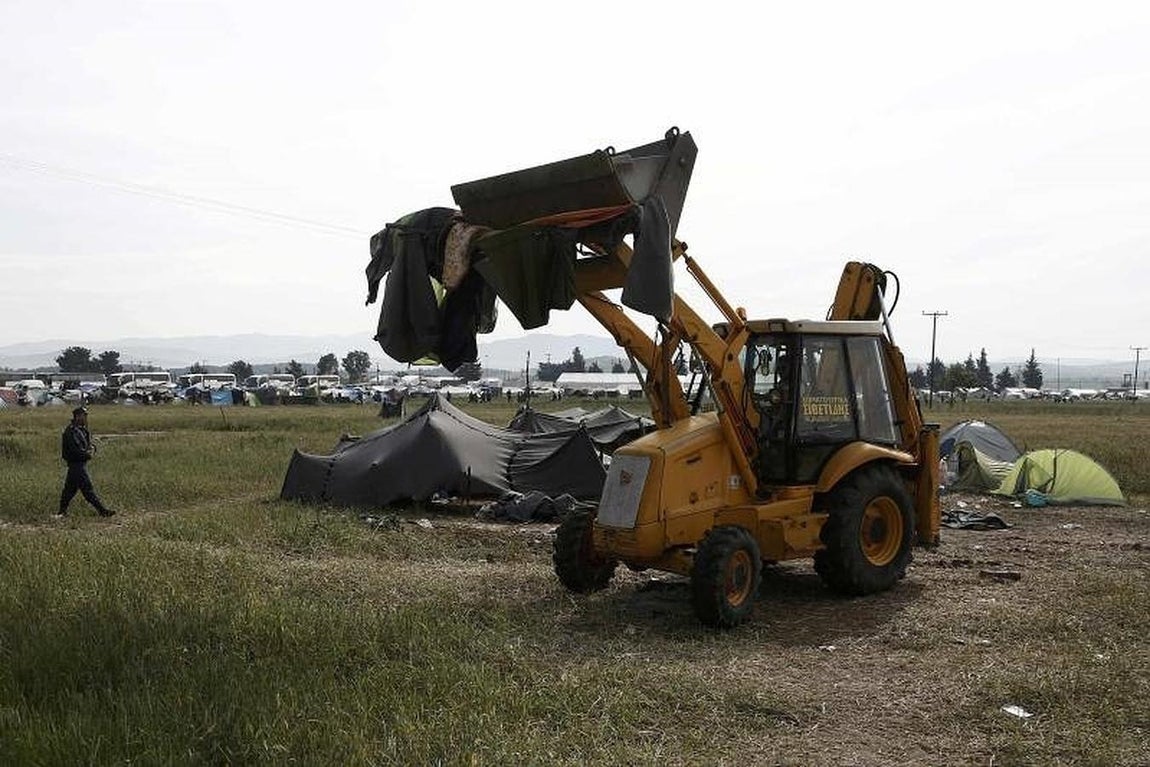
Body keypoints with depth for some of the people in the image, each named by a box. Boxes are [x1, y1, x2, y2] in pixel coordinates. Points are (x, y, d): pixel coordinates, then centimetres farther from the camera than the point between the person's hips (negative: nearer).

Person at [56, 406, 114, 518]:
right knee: (87, 488, -8)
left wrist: (92, 447, -2)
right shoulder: (71, 431, -17)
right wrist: (88, 455, -10)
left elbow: (88, 442, 21)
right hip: (77, 464, -10)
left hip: (80, 464, 10)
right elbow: (76, 450, -23)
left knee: (70, 488, 13)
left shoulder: (81, 429, 14)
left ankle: (62, 511, 19)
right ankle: (103, 511, -9)